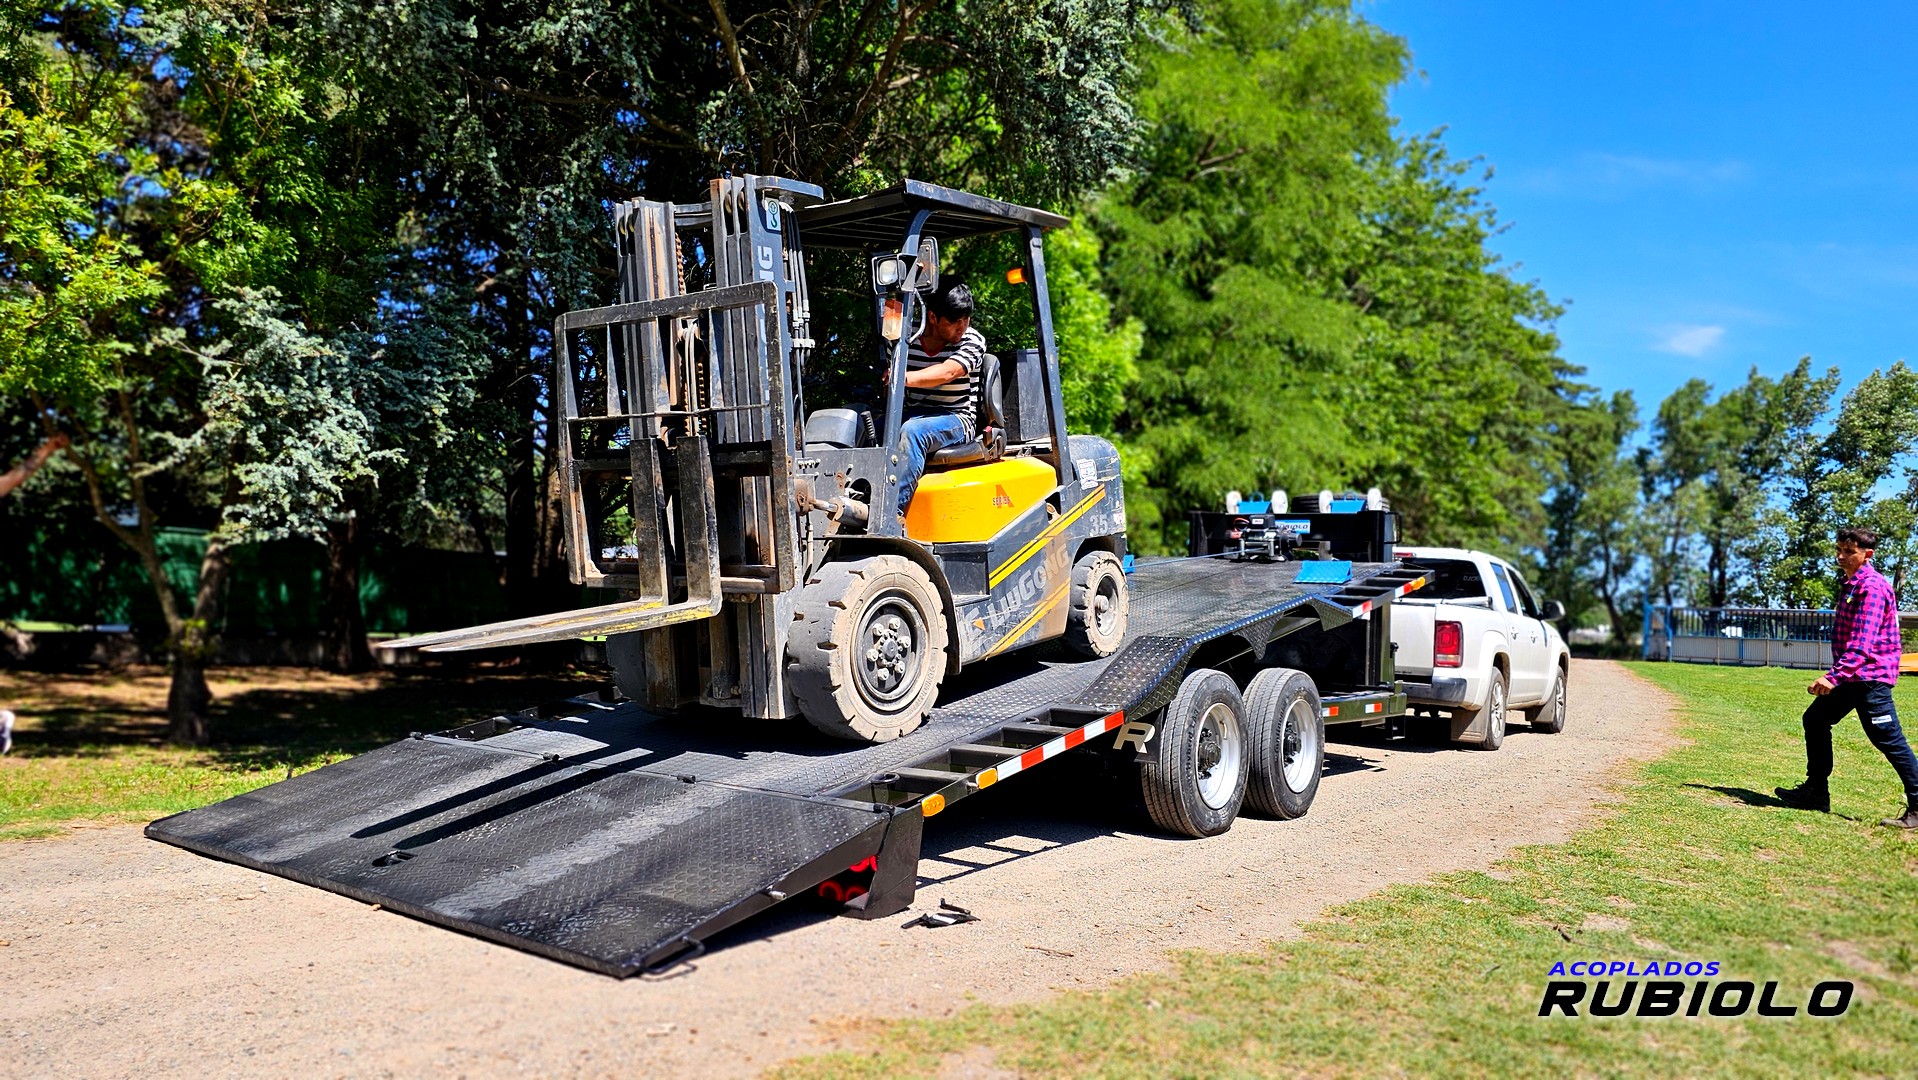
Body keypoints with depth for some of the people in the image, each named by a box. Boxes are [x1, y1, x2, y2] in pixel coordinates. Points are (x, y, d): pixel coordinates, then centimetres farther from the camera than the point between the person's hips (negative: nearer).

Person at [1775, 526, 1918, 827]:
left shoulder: (1872, 587, -16)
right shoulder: (1851, 585, 15)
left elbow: (1862, 642, -25)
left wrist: (1835, 676, -32)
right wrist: (1837, 675, 23)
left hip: (1870, 676, -11)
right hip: (1851, 677, 11)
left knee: (1888, 739, -9)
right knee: (1815, 720, 15)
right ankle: (1816, 792, 22)